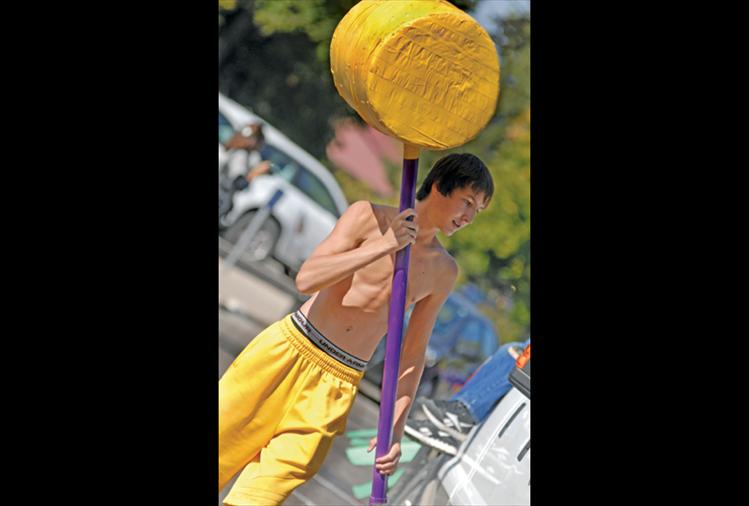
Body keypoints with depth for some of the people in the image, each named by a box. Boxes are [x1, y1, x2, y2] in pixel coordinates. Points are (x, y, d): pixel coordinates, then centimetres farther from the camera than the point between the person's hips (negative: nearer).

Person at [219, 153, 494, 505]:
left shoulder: (443, 272, 8)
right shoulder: (369, 217, -3)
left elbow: (412, 356, 11)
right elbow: (306, 279, -14)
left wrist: (395, 429, 1)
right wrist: (385, 245, -20)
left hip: (338, 385, 2)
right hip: (289, 351, -2)